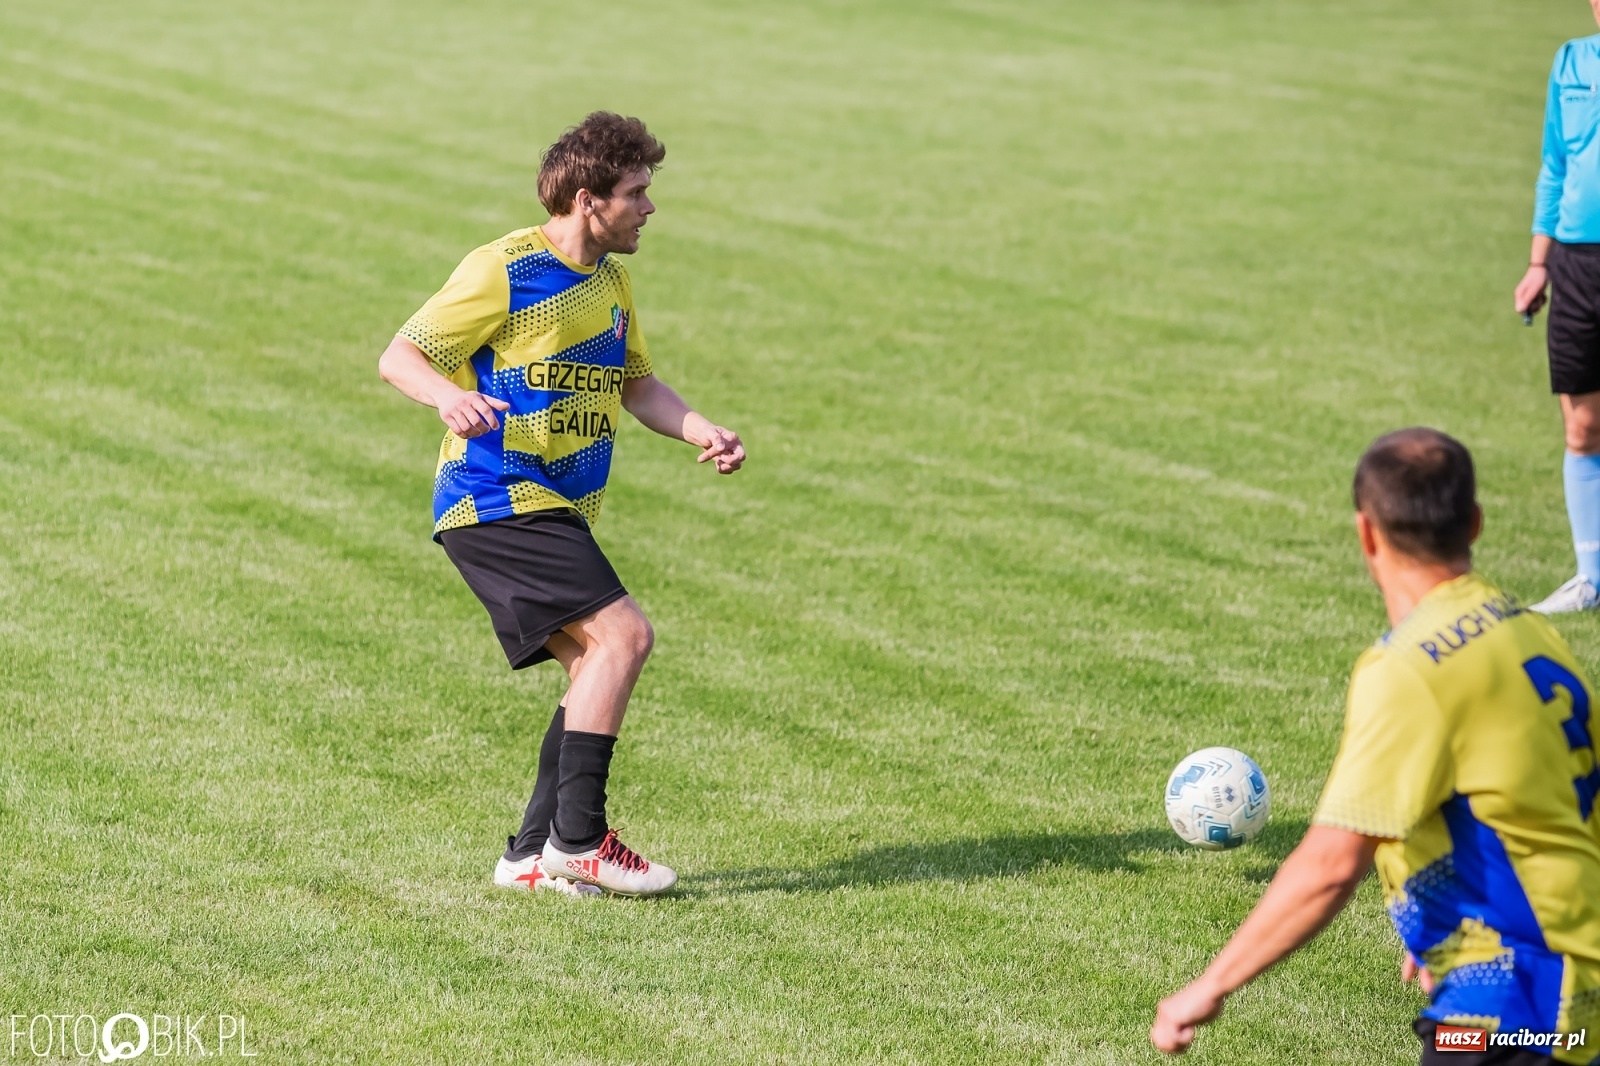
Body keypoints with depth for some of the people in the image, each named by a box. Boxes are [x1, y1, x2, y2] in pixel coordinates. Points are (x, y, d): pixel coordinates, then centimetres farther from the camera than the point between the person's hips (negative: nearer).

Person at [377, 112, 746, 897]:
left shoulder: (612, 280, 13)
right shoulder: (503, 271, -12)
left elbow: (634, 384, 25)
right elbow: (398, 357, -12)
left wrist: (701, 431, 7)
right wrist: (449, 396, -34)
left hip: (558, 512, 9)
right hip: (495, 502, -9)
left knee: (598, 669, 5)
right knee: (623, 634, -19)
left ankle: (534, 855, 10)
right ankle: (578, 837, -14)